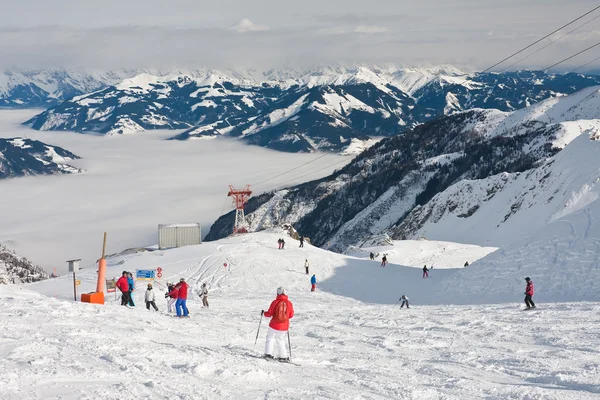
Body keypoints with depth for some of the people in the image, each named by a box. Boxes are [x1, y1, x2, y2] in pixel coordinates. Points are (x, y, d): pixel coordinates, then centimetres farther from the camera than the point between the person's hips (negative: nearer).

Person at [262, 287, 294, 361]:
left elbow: (270, 313, -9)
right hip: (284, 326, 4)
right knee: (280, 340, 17)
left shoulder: (275, 302, -13)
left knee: (270, 338, 13)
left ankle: (268, 353, 4)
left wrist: (264, 313, 11)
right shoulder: (289, 303, -3)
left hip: (275, 325, -4)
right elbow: (291, 315, 5)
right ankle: (283, 356, 14)